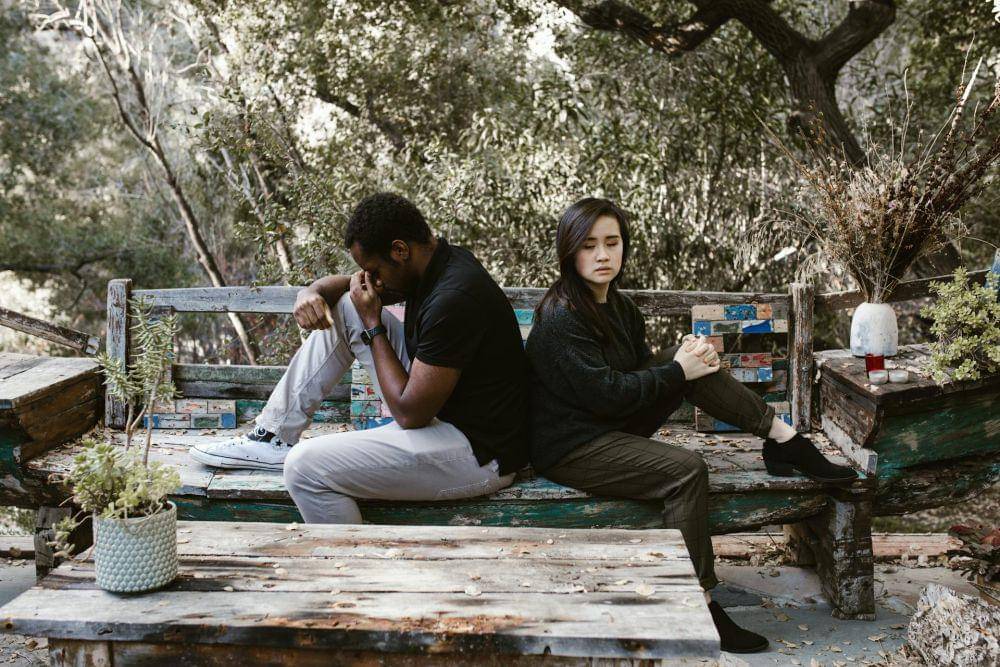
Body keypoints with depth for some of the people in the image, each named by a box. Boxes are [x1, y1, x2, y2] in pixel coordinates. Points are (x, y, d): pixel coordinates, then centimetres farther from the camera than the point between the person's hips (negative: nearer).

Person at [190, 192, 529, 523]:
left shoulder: (454, 299, -28)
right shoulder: (437, 264, 2)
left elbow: (409, 413, -24)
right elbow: (343, 283, 18)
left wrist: (373, 325, -15)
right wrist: (312, 292, -6)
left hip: (477, 456, -10)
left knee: (306, 466, -20)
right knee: (342, 307, 8)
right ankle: (276, 436, 15)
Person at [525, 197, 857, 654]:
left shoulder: (616, 304, 9)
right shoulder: (561, 317, -20)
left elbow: (639, 370, 11)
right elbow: (606, 393, -23)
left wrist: (687, 358, -10)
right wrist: (677, 371, -16)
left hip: (611, 427, 9)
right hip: (569, 448, -9)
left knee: (695, 366, -6)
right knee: (687, 470, -27)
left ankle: (782, 438, -5)